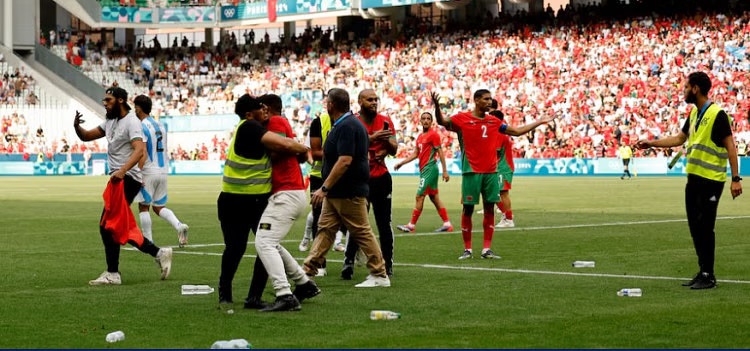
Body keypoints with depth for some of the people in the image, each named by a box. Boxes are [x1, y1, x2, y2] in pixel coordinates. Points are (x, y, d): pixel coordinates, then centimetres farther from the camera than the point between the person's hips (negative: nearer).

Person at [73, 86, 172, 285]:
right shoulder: (110, 121, 16)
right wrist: (77, 127, -5)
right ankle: (159, 254, 17)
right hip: (118, 179, 10)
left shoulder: (131, 122, -13)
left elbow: (139, 149, -27)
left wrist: (123, 170, -41)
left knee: (107, 225, -9)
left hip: (127, 179, -10)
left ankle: (112, 274, -4)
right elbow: (86, 137, 18)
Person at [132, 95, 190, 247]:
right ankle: (179, 226, -10)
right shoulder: (161, 126, 12)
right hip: (163, 171, 7)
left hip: (148, 172, -7)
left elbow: (143, 154, -19)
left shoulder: (141, 128, -12)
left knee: (143, 207, 5)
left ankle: (148, 242, 5)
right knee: (159, 207, 14)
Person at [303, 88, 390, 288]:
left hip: (349, 193, -10)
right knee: (325, 230, 8)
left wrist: (324, 188, -26)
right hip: (336, 193, 10)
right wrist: (327, 189, 19)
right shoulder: (342, 125, 14)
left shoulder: (347, 127, -19)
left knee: (362, 232, -3)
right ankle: (309, 270, 8)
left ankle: (380, 275, 4)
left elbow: (345, 161, -27)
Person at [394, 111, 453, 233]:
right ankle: (447, 224, 12)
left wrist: (445, 171, -15)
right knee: (434, 198, 9)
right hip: (424, 169, 9)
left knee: (419, 196, -8)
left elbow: (440, 153, -12)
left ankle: (411, 225, -4)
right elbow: (415, 154, 21)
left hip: (429, 169, -9)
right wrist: (401, 163, 14)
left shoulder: (433, 134, -9)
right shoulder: (420, 136, 17)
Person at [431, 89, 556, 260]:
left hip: (491, 171, 5)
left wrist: (539, 122, 22)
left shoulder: (494, 122, 13)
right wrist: (437, 107, -33)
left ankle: (487, 249, 8)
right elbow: (442, 122, -13)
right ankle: (467, 249, 7)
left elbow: (517, 131, 22)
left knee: (490, 209, 3)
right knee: (468, 209, -1)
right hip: (472, 172, -4)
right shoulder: (462, 118, -1)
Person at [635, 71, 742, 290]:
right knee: (695, 227, 10)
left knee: (705, 227, -6)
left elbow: (730, 146, -15)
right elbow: (679, 138, 23)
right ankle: (702, 272, 19)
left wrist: (735, 179, -18)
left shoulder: (717, 114, -14)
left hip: (711, 179, -8)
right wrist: (651, 143, 18)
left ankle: (708, 276, 2)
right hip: (694, 177, 8)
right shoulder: (694, 113, 12)